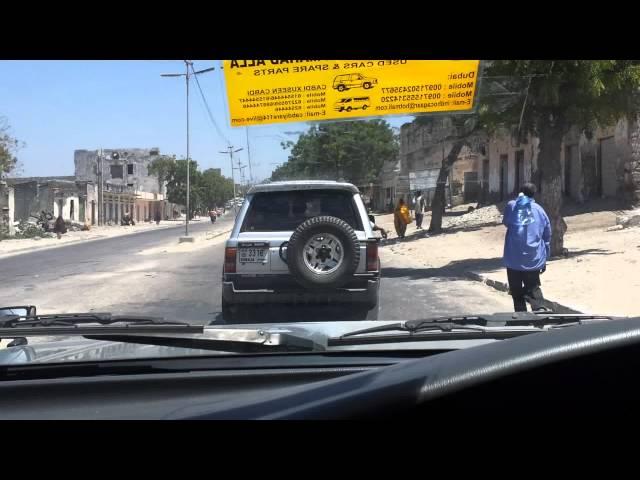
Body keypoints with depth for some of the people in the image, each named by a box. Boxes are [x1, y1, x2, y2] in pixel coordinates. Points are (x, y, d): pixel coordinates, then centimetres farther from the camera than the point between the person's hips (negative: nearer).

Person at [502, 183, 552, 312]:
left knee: (517, 291, 9)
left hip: (514, 259, -2)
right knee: (533, 288, 12)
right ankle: (540, 310, -9)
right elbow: (547, 236, 10)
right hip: (534, 259, 2)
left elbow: (506, 222, 19)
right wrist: (544, 259, 18)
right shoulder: (539, 210, 7)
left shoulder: (512, 206, 0)